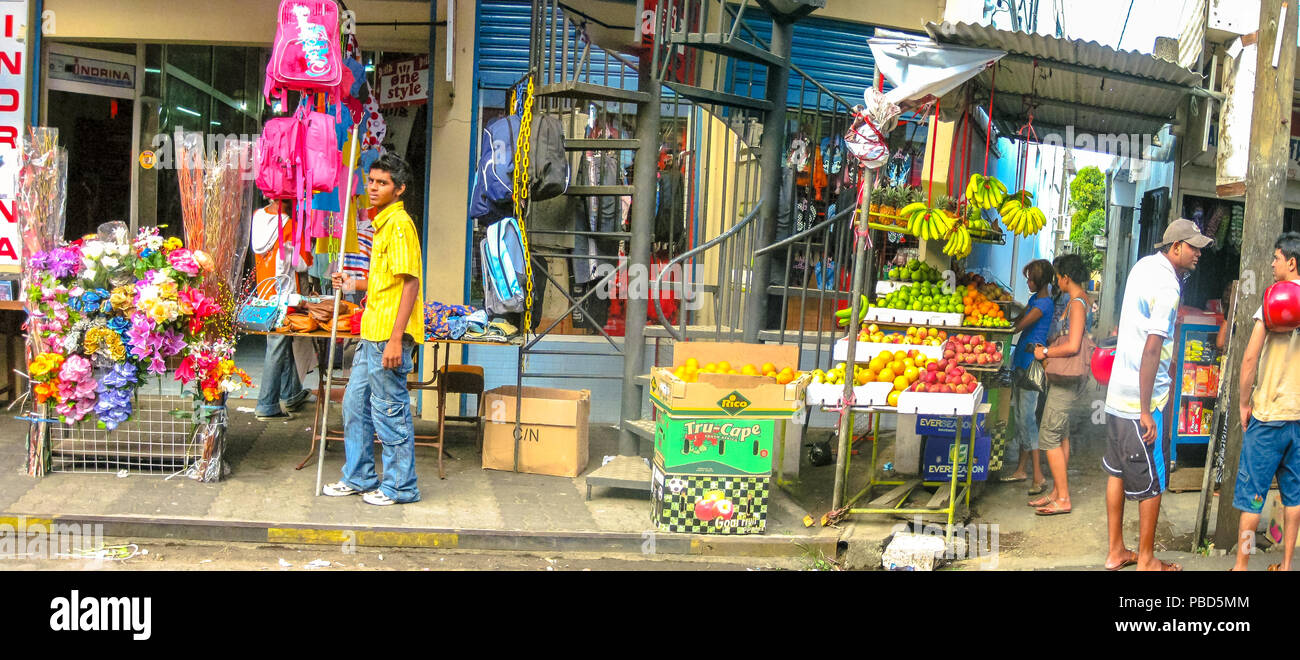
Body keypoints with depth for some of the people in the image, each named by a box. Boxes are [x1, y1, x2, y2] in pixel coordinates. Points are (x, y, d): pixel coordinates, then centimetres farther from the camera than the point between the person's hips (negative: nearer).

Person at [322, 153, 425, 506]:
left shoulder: (399, 224, -13)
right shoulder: (383, 223, 17)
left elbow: (410, 283, -20)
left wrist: (395, 339, -23)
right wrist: (355, 284, 11)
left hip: (389, 334, -10)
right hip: (372, 332, 10)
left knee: (390, 411, -2)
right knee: (355, 404, 16)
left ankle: (400, 486, 10)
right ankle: (359, 477, 28)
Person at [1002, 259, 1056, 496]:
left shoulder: (1044, 304, -15)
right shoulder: (1034, 298, 15)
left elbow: (1019, 326, -15)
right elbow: (1020, 320, 20)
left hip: (1032, 361, -10)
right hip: (1023, 360, 10)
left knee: (1027, 416, -11)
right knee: (1021, 415, 13)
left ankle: (1038, 476, -10)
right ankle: (1021, 469, 20)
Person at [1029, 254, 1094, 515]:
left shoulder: (1077, 303, -17)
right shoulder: (1080, 300, 13)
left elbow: (1072, 346, -24)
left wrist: (1045, 352, -12)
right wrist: (1048, 350, 16)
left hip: (1067, 378, -10)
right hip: (1068, 378, 10)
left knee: (1050, 436, -7)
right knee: (1061, 436, 14)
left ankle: (1063, 499, -2)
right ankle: (1057, 492, 22)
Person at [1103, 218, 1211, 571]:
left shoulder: (1144, 264, 9)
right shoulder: (1167, 287, -19)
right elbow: (1151, 350, -24)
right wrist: (1146, 411, -22)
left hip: (1118, 394, 9)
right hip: (1142, 400, -9)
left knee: (1117, 472, 15)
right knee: (1152, 482, 5)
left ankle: (1115, 552, 25)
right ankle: (1146, 560, 17)